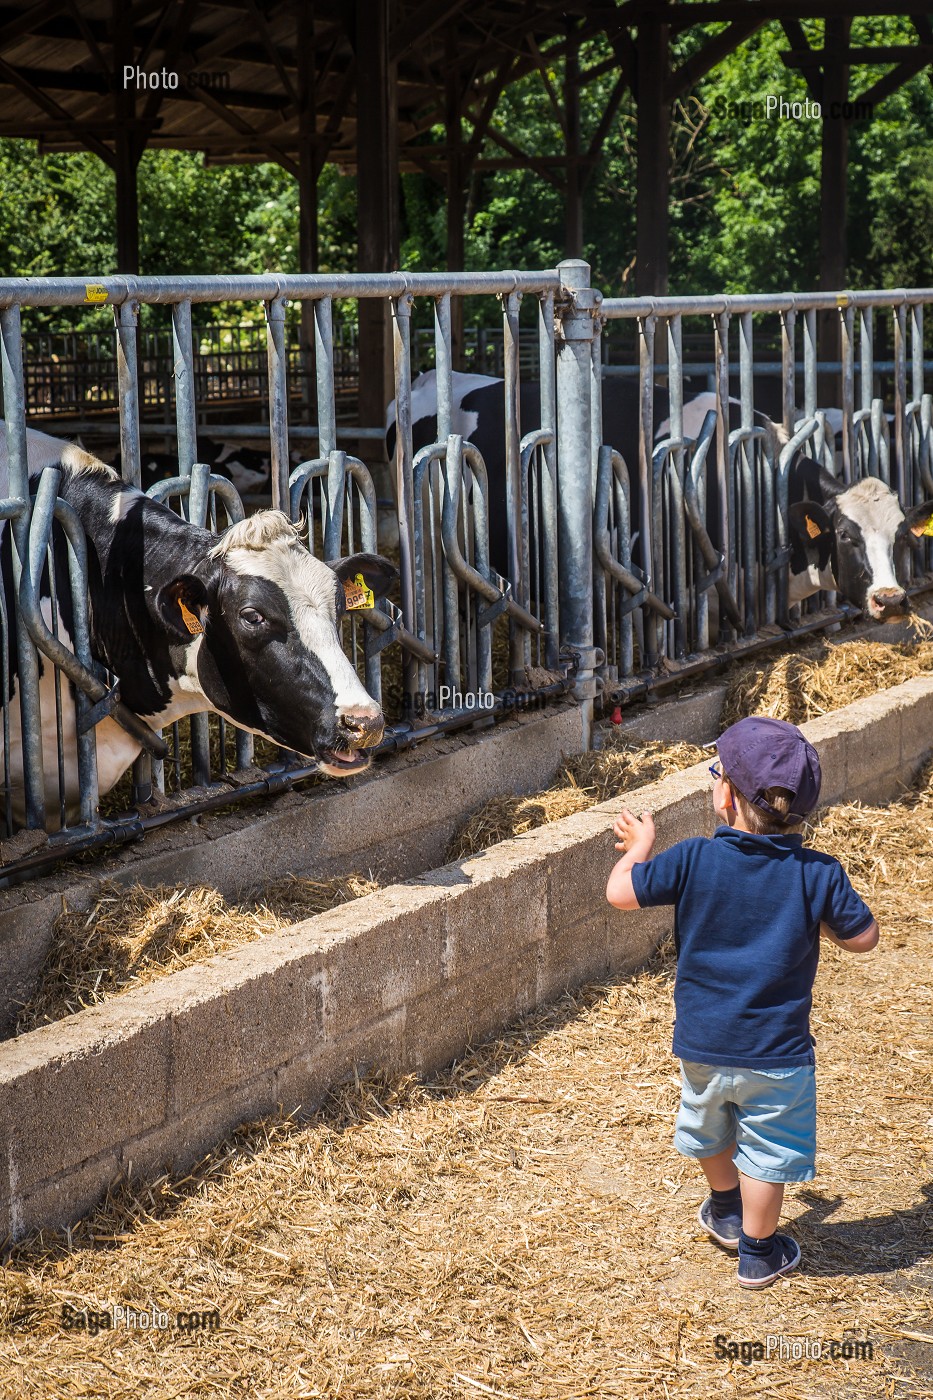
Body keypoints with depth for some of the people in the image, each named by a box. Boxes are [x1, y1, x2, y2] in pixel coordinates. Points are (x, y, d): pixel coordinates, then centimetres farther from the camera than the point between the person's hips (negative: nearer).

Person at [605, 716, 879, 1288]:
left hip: (702, 1045, 2)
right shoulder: (819, 875, -14)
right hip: (776, 1050, -2)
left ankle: (727, 1210, 49)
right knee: (767, 1152, 14)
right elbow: (863, 937, -5)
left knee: (710, 1132, 28)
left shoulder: (695, 860, -15)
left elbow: (621, 893, -10)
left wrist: (640, 847, 9)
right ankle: (758, 1251, 25)